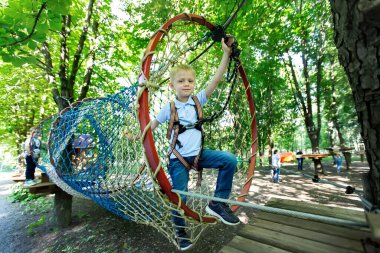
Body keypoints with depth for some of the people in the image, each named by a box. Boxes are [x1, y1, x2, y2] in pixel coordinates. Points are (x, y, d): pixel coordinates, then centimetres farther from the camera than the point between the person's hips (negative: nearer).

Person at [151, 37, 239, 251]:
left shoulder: (198, 100, 1)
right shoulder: (169, 108, -3)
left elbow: (216, 80, -7)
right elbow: (152, 126, 8)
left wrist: (226, 53, -11)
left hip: (199, 153, 3)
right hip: (178, 158, -2)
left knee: (229, 160, -17)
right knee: (180, 197, -1)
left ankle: (218, 203, 0)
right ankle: (181, 233, 31)